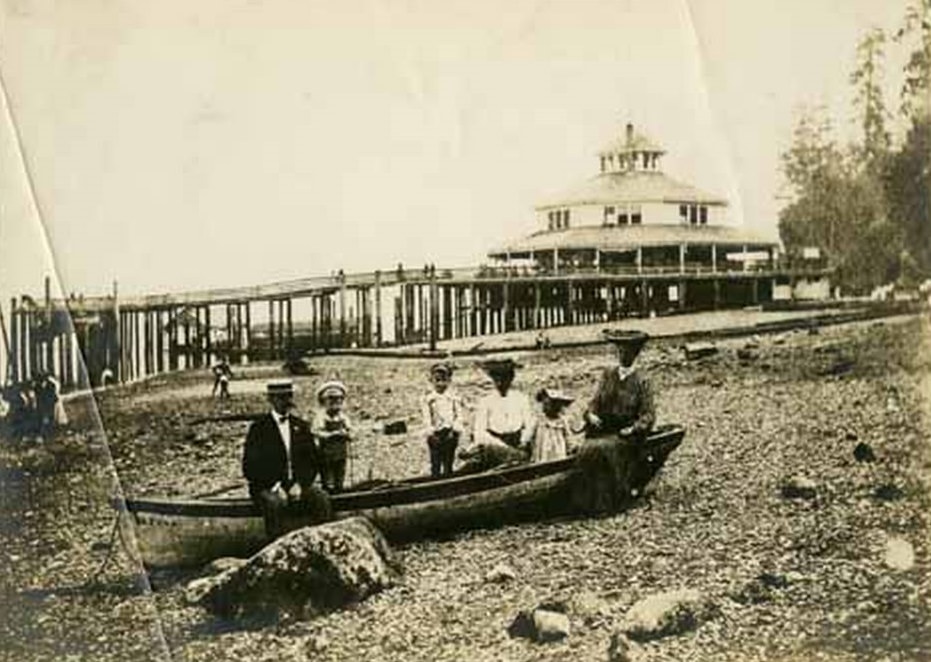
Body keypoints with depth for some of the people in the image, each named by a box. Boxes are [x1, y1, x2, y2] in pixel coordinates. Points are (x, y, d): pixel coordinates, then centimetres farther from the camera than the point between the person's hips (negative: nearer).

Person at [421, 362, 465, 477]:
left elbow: (459, 416, 3)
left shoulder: (454, 398, 5)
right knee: (435, 462, 0)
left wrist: (455, 430, -8)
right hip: (435, 434, 0)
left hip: (450, 434, 0)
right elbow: (426, 418, 1)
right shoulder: (428, 400, 4)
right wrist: (431, 432, -9)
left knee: (448, 462, 4)